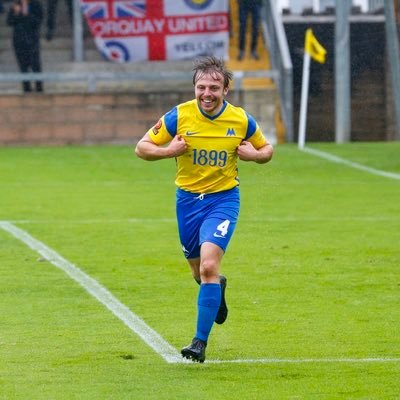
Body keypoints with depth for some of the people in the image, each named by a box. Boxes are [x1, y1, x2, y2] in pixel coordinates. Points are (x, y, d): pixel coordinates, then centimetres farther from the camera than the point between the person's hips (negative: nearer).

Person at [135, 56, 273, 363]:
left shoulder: (241, 120, -7)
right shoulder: (179, 116, -10)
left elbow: (267, 150, 9)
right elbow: (142, 147, -2)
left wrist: (252, 154, -14)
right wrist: (167, 151, -22)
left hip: (223, 199, -2)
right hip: (188, 199, 2)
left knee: (209, 267, -20)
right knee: (199, 271, 14)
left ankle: (201, 341, -14)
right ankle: (218, 288, 54)